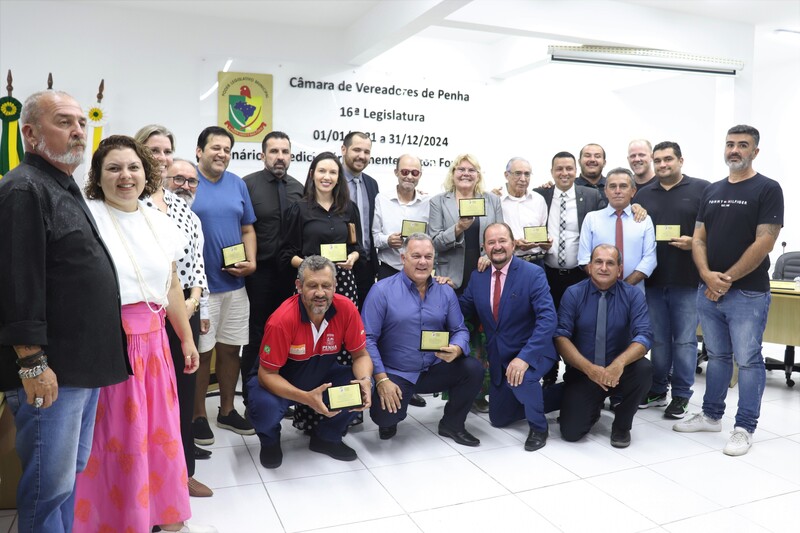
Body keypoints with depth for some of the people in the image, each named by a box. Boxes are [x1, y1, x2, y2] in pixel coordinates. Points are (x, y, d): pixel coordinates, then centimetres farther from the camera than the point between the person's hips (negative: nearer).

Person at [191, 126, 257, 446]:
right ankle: (198, 416, 22)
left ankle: (227, 411, 28)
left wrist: (251, 262, -2)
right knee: (201, 352, 4)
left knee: (231, 349, 12)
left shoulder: (237, 184, 9)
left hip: (235, 284, 5)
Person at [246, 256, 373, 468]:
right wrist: (307, 398, -39)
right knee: (266, 407, -34)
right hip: (280, 381, -3)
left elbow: (361, 355, -8)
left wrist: (364, 380, -32)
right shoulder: (281, 320, -31)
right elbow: (267, 374, -24)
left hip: (323, 375, 4)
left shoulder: (346, 309, -20)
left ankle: (326, 437, 9)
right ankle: (270, 442, 7)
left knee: (365, 387, -20)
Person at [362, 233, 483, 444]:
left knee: (473, 368, -19)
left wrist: (456, 350, -20)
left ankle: (451, 424, 6)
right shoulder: (381, 290, -8)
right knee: (386, 416, -28)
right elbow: (368, 338, -11)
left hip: (435, 369, 4)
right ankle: (389, 422, 14)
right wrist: (381, 379, -19)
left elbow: (460, 330, 5)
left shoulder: (445, 291, 4)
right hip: (396, 374, -4)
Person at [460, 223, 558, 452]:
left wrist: (525, 357, -36)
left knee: (521, 377, -38)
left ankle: (538, 426, -8)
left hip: (531, 352, -5)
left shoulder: (533, 273, -17)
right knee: (499, 419, 14)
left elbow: (548, 319, -27)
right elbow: (463, 309, 9)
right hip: (499, 357, 6)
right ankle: (540, 398, 41)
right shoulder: (478, 277, -1)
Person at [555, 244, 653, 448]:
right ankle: (594, 407, 21)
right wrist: (589, 368, -28)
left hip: (619, 370, 1)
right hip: (582, 372, -1)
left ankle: (622, 424, -4)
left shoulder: (633, 295, -4)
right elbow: (561, 336, -13)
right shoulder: (573, 294, -5)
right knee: (571, 432, -17)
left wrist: (619, 363, -36)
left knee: (644, 369, -32)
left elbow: (644, 336, -16)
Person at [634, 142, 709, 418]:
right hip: (652, 278, 4)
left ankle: (681, 395, 14)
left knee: (684, 340, 3)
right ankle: (657, 390, 23)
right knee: (658, 339, 12)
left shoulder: (702, 189, 1)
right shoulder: (644, 194, 12)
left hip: (687, 279, -3)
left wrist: (695, 242, -17)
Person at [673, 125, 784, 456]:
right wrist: (707, 275, -8)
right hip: (708, 290, 6)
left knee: (748, 360, 1)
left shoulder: (767, 190, -5)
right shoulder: (712, 191, 12)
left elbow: (764, 243, -13)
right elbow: (698, 239, 8)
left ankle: (744, 428, 11)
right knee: (717, 356, 15)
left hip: (748, 293, -5)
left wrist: (728, 278, -12)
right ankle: (711, 416, 26)